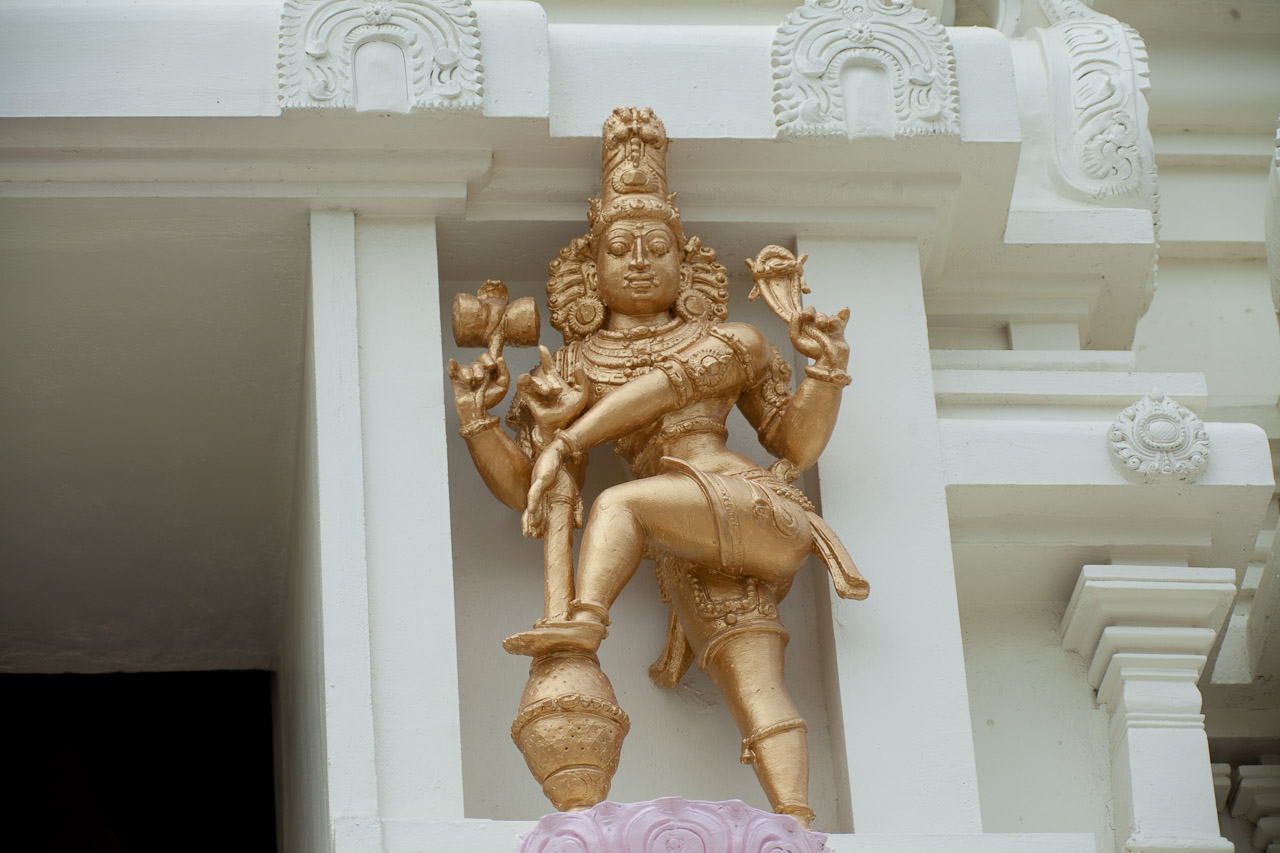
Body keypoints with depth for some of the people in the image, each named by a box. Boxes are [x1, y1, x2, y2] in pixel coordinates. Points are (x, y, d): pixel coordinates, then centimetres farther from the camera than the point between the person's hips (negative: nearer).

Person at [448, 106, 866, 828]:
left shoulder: (730, 340, 18)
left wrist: (828, 368, -1)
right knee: (753, 683, -21)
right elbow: (529, 490, 16)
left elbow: (796, 445, 14)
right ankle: (796, 823, -36)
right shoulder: (574, 366, 20)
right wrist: (478, 419, 2)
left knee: (621, 502, -27)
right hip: (696, 563, 2)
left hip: (755, 506, -1)